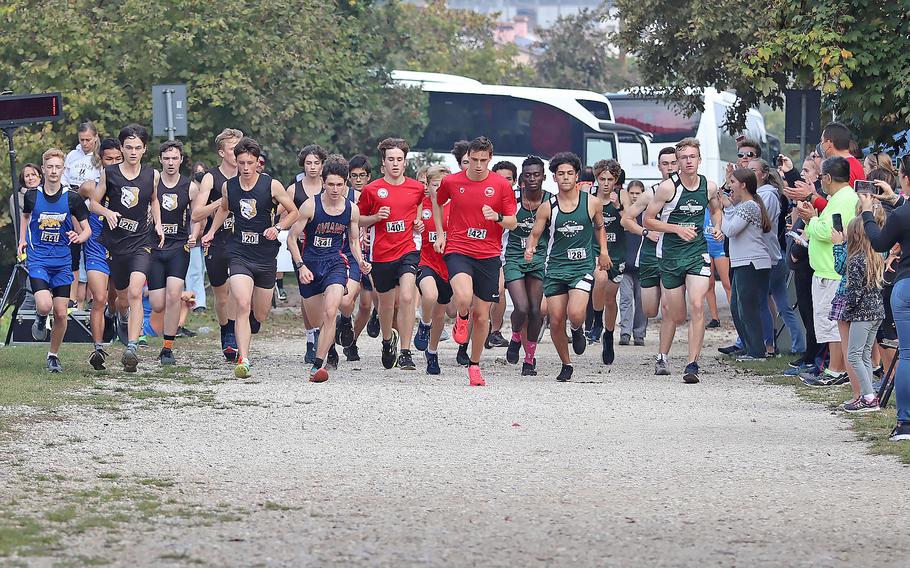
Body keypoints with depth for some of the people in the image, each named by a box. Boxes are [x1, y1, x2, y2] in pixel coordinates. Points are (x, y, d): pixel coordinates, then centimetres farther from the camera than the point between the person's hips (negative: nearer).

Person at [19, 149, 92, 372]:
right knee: (45, 305, -22)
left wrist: (79, 237, -19)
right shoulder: (32, 195, -1)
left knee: (61, 313, 0)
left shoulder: (72, 198, -4)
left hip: (62, 261, 1)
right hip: (38, 259, -1)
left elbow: (87, 230, 3)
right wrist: (22, 240, 10)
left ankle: (54, 356, 19)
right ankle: (40, 319, 15)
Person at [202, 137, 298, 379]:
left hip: (265, 257, 0)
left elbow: (293, 212, 4)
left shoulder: (272, 185, -7)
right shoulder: (229, 186, 1)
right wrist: (212, 232, 17)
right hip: (239, 256, 0)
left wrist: (277, 228, -12)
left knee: (260, 315, 11)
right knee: (242, 306, -21)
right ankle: (243, 359, -25)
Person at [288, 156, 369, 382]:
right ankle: (330, 343, 48)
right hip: (310, 264, 0)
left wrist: (360, 261, -4)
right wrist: (300, 266, -15)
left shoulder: (352, 209, -2)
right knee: (316, 320, 10)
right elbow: (292, 238, -5)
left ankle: (318, 365, -22)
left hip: (335, 263, 0)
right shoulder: (311, 206, -11)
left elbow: (354, 240, 14)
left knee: (330, 313, -23)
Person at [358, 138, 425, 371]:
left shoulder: (417, 188, 4)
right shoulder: (371, 190, -1)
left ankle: (405, 353, -17)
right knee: (387, 303, 14)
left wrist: (418, 223, 5)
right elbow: (358, 219, 8)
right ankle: (388, 340, 45)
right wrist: (376, 217, -10)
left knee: (406, 297, -21)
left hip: (407, 250, 0)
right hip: (381, 254, 0)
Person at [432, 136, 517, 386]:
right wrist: (440, 233, 13)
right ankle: (461, 319, 9)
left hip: (488, 255, 1)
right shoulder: (451, 182, 0)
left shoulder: (501, 185, -1)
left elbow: (513, 223, 3)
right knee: (464, 298, -29)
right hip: (457, 250, -1)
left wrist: (497, 217, -18)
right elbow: (437, 201, 22)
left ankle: (475, 365, 23)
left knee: (482, 315, 5)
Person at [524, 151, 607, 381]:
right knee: (556, 321, 0)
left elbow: (599, 227, 20)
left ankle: (578, 330, 16)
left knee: (575, 314, -22)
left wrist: (603, 251, 9)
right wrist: (530, 248, -15)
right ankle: (566, 365, 21)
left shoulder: (592, 203, 1)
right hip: (555, 268, 2)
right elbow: (534, 234, 6)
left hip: (583, 267, -2)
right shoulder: (547, 207, 1)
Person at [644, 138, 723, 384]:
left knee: (697, 306, -16)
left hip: (698, 252, 2)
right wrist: (678, 229, -15)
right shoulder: (668, 187, -11)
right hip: (670, 254, -2)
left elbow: (715, 209, 23)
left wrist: (717, 228, 3)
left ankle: (692, 364, -16)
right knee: (677, 316, 6)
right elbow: (648, 220, -5)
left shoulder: (709, 186, 0)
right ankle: (662, 356, 33)